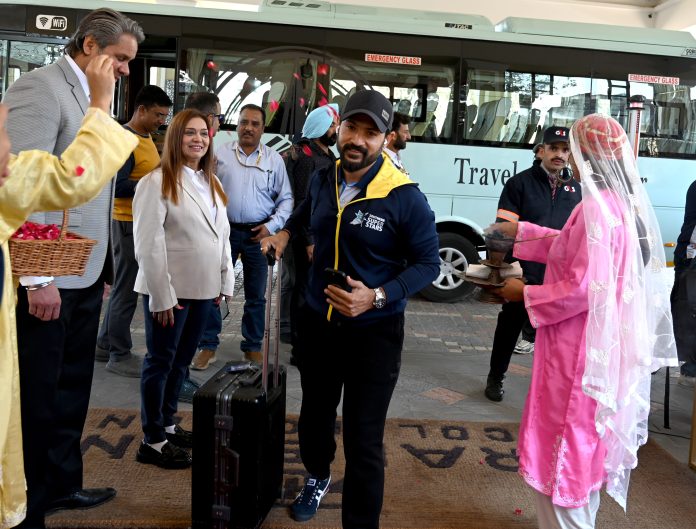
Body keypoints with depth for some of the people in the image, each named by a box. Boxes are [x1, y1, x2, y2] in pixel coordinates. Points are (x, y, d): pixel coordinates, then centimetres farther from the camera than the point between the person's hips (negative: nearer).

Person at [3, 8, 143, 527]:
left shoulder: (92, 99, 15)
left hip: (85, 275, 8)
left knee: (71, 389, 18)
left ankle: (61, 483, 35)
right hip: (48, 278, -8)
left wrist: (100, 267, 14)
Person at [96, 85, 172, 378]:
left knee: (124, 286, 16)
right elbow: (116, 186, -22)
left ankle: (105, 345, 28)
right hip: (129, 222, -10)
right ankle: (119, 355, 9)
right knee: (126, 289, -2)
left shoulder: (146, 138, 14)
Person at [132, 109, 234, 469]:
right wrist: (161, 295, -18)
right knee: (160, 362, 4)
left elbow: (222, 234, 14)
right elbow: (148, 244, -16)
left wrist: (224, 281, 9)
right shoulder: (157, 182, -11)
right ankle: (153, 441, 15)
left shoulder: (211, 182, 13)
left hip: (202, 288, 7)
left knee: (182, 360, 16)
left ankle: (167, 425, 31)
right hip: (170, 290, -7)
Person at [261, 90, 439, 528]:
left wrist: (377, 297, -24)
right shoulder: (323, 181, 0)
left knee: (364, 439, -1)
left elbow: (428, 263, -12)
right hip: (318, 322, 6)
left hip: (374, 332, -5)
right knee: (315, 415, 23)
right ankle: (317, 477, 53)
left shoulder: (404, 198, -18)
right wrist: (285, 233, 9)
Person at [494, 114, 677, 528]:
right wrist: (520, 231, 23)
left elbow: (584, 287, -27)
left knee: (562, 448, 3)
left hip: (579, 349, -10)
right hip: (605, 345, 10)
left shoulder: (596, 209, -23)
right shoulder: (624, 204, 8)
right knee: (583, 445, 24)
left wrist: (526, 294, -13)